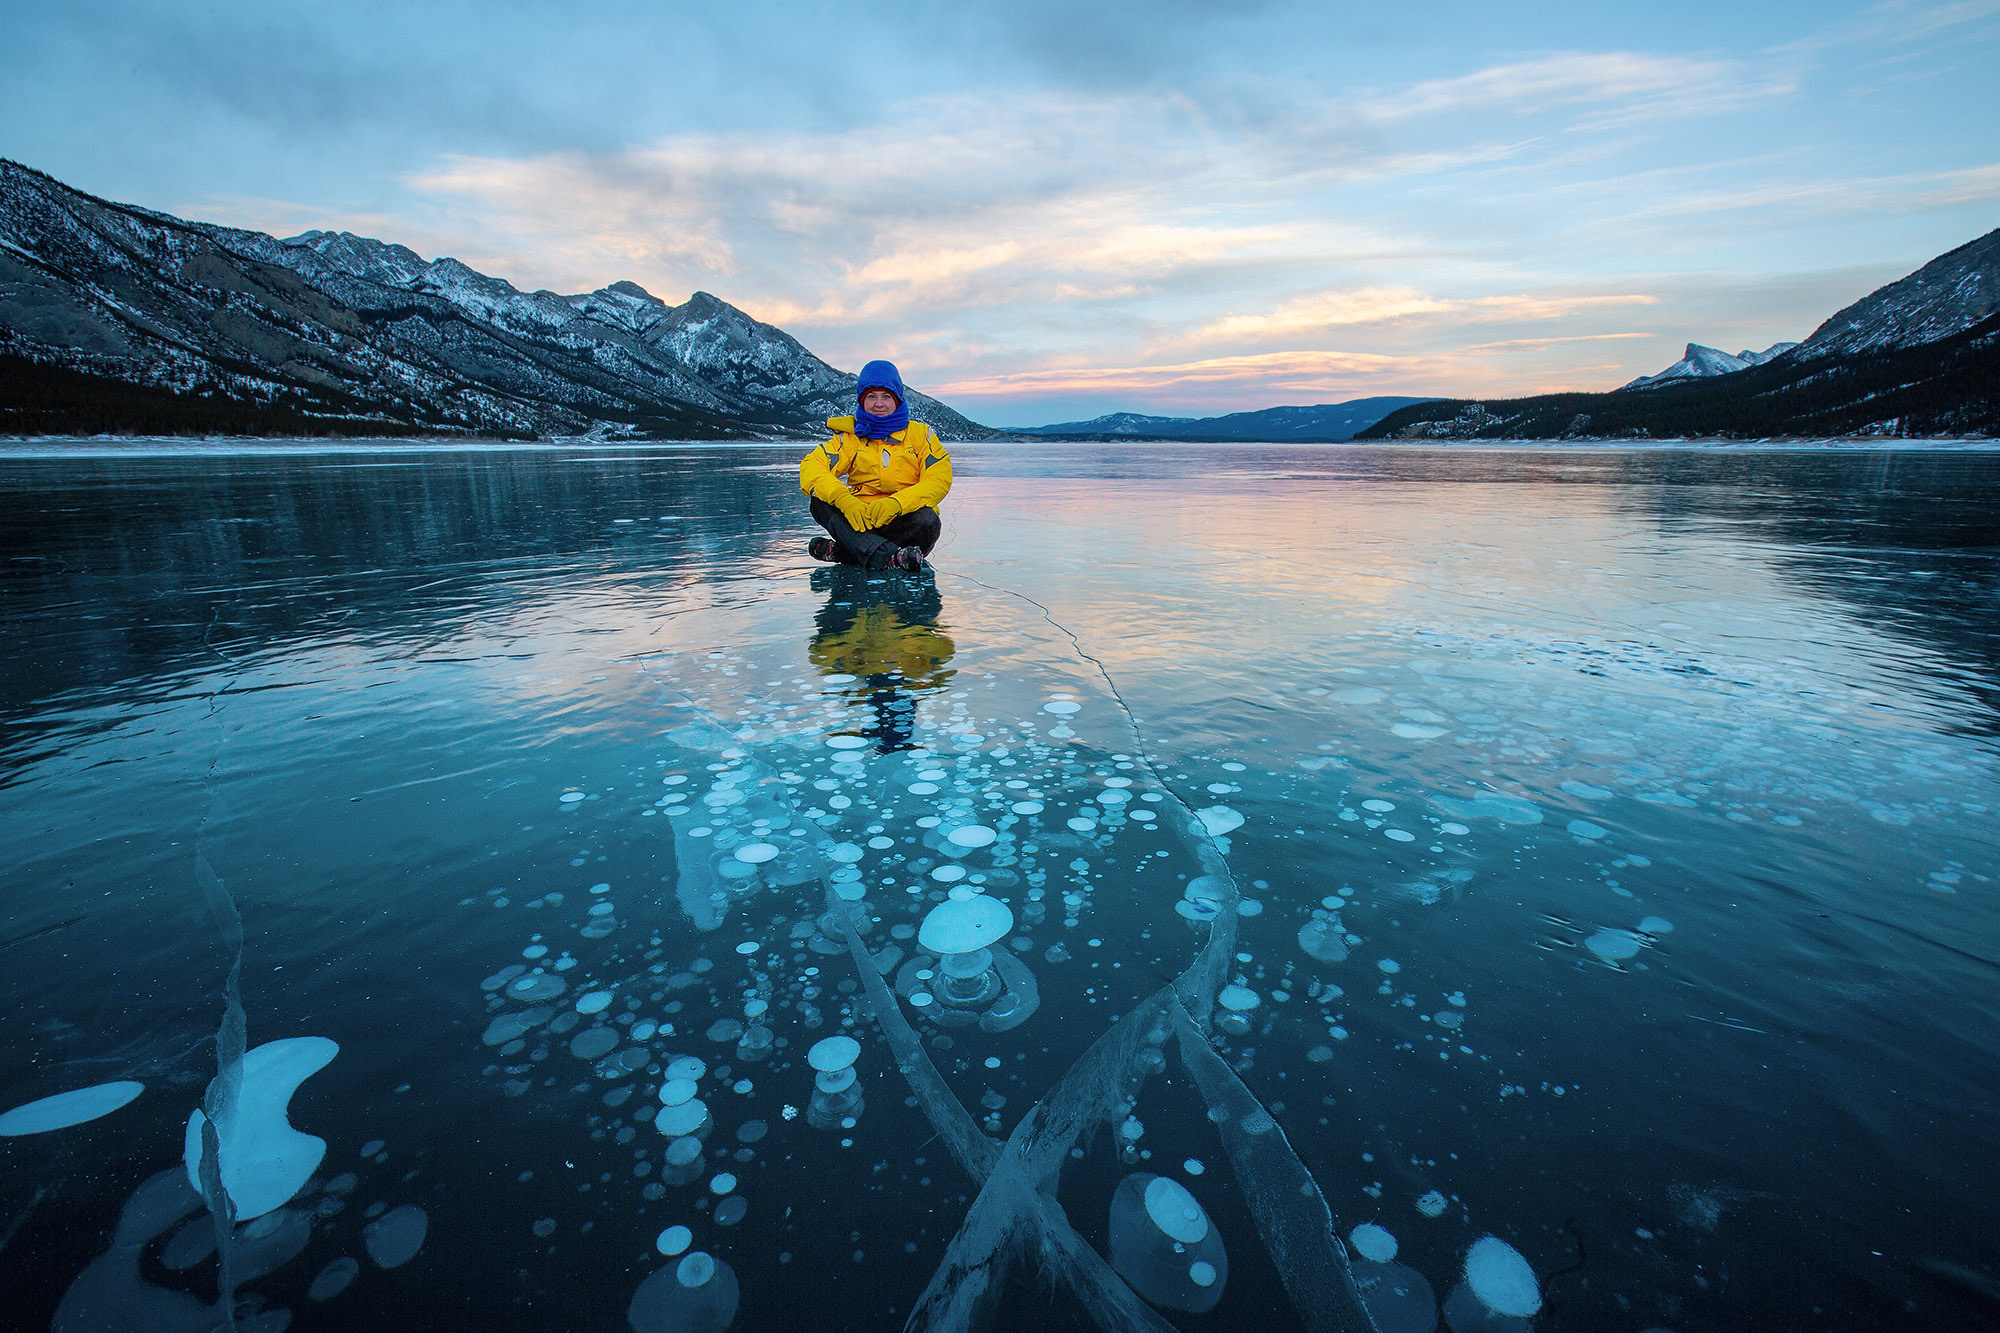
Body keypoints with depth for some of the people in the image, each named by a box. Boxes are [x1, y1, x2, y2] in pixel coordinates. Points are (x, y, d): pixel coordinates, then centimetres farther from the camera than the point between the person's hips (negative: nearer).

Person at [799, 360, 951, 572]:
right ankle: (892, 558, -44)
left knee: (928, 521, -33)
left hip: (904, 521, -1)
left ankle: (840, 551, -29)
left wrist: (895, 503, -26)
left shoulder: (920, 434, 8)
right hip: (860, 520, 1)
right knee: (821, 503, -24)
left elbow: (939, 480, -7)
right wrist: (842, 499, -28)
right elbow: (811, 466, -6)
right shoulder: (850, 438, 10)